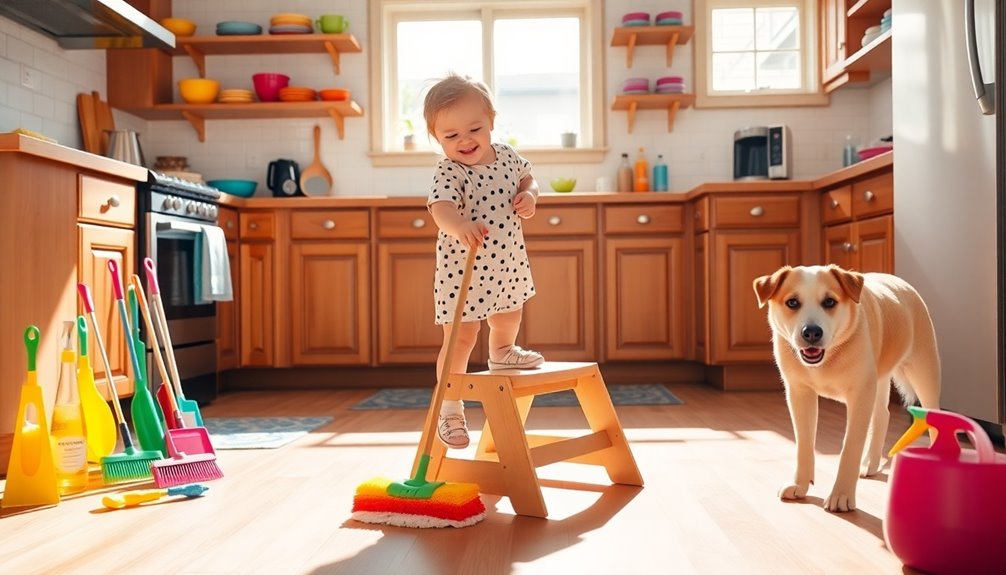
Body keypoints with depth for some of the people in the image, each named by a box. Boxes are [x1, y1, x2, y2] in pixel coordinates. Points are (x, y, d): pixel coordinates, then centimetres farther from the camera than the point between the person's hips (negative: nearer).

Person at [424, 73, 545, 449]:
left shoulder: (507, 156, -2)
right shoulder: (449, 172, -21)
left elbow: (526, 178, 17)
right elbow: (441, 207, -39)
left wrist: (529, 196, -6)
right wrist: (459, 226, -61)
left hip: (507, 263, 6)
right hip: (462, 269, -6)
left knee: (508, 319, 27)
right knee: (461, 337, -5)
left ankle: (502, 353, 60)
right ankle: (449, 408, 9)